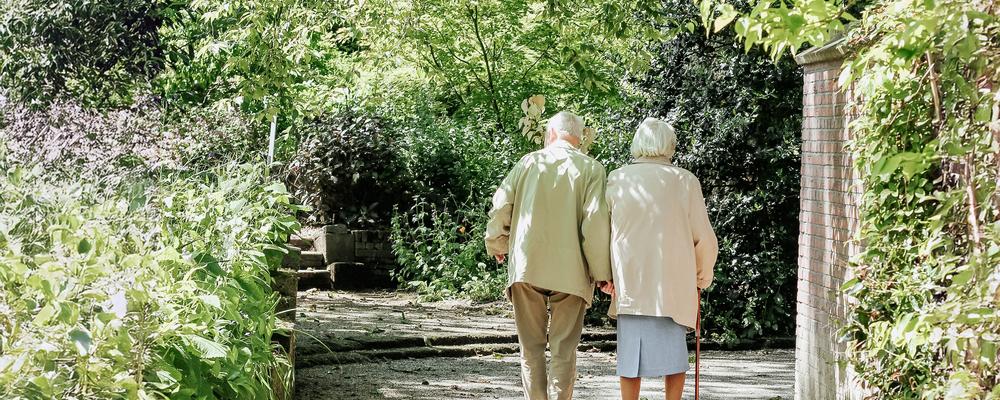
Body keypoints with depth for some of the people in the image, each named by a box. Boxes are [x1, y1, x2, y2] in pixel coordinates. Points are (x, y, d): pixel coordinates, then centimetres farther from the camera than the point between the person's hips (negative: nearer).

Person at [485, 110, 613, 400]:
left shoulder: (528, 162, 5)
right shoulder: (591, 169, -1)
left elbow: (500, 206, 4)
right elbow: (596, 223, -10)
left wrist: (496, 244, 21)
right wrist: (602, 273, -5)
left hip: (525, 267, 2)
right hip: (570, 272, -1)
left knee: (531, 346, 11)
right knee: (563, 349, 5)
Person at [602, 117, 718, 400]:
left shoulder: (617, 180, 1)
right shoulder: (685, 181, -1)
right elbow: (704, 239, 3)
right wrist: (702, 279, 17)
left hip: (629, 281, 1)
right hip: (673, 282, -1)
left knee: (631, 352, 8)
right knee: (673, 350, 8)